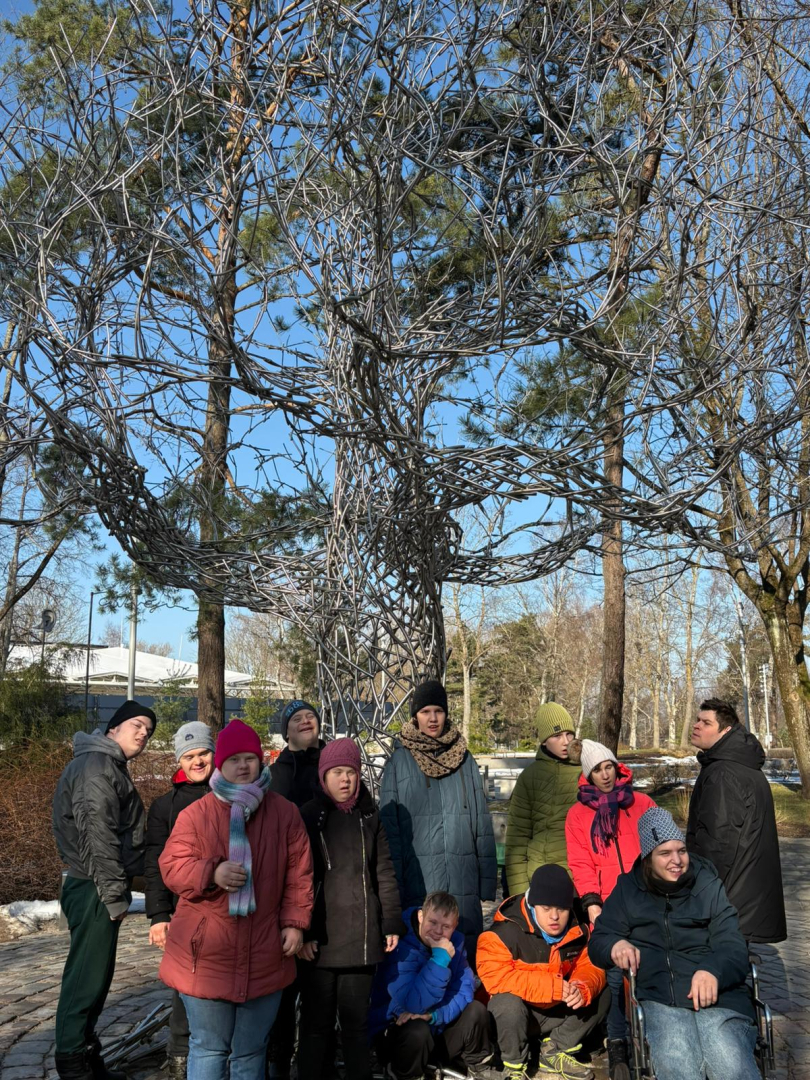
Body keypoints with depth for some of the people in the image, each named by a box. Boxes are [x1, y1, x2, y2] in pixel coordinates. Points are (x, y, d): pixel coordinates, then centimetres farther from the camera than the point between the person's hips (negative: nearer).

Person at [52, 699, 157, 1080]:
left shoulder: (111, 766, 18)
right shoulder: (96, 764, -15)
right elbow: (96, 834, -22)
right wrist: (114, 893, -20)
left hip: (99, 890, 10)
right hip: (94, 890, -10)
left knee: (93, 977, 17)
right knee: (88, 978, -3)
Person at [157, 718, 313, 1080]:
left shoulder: (285, 813, 0)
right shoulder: (196, 813, -5)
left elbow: (298, 873, 3)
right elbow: (171, 866, -6)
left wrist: (295, 922, -3)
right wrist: (211, 873, -23)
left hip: (263, 958, 2)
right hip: (207, 956, -2)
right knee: (209, 1049, 10)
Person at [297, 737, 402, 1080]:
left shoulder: (368, 817, 8)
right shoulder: (307, 818, -3)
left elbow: (384, 874, 10)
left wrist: (392, 923, 7)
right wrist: (301, 933, -9)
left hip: (363, 937, 3)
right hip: (320, 939, -3)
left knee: (357, 1018, 12)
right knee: (317, 1022, 5)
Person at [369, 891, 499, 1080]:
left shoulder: (455, 941, -4)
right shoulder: (401, 948, -25)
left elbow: (464, 989, -12)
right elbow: (414, 1004, -34)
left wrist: (434, 1015, -27)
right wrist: (440, 958, -36)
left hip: (438, 1029, 6)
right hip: (396, 1030, -6)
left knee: (476, 1010, -13)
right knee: (418, 1030, -35)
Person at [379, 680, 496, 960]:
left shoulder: (464, 759, 9)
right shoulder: (399, 762, 2)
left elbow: (482, 820, 9)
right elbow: (389, 825, 1)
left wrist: (487, 879, 3)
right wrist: (394, 883, -5)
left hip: (463, 881, 2)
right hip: (417, 881, -2)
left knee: (465, 954, 5)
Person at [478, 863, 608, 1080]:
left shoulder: (577, 932, -5)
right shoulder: (504, 933, -24)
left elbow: (591, 966, -1)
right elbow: (495, 977, -33)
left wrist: (582, 988, -27)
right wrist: (553, 986, -34)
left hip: (557, 1011, 6)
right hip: (513, 1013, -5)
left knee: (601, 995, -5)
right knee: (508, 1003, -37)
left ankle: (555, 1050, 9)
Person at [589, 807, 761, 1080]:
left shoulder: (709, 886, 12)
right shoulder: (628, 889, 15)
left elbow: (734, 949, 3)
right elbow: (598, 940, 15)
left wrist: (714, 970, -21)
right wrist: (614, 945, -10)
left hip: (717, 994, 0)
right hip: (659, 997, 0)